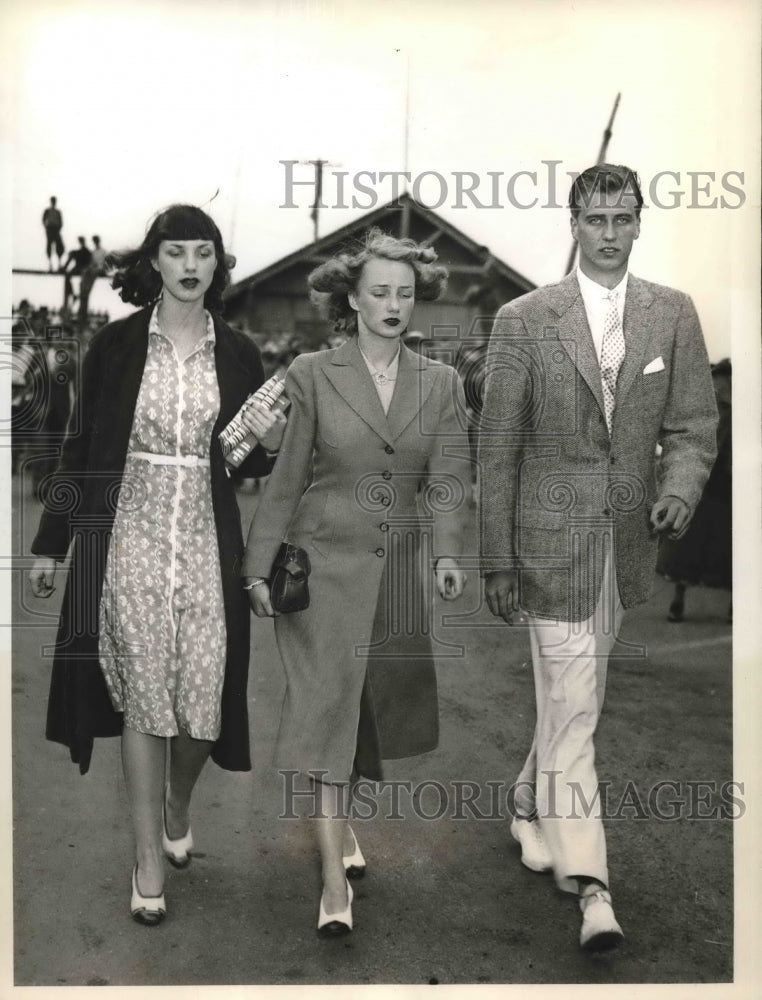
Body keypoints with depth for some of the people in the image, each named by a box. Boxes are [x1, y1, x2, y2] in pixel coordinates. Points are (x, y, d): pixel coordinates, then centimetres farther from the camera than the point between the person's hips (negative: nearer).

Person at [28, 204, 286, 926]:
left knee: (203, 690, 2)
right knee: (141, 692, -1)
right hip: (129, 534, -2)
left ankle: (177, 806, 33)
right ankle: (148, 860, 10)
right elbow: (80, 444, 5)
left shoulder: (237, 354, 7)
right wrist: (50, 542, 5)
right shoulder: (115, 345, 2)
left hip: (207, 540, 2)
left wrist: (270, 445, -8)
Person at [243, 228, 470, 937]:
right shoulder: (311, 374, -3)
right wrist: (259, 566, -4)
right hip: (324, 560, -3)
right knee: (327, 701, -10)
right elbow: (284, 478, -2)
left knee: (379, 701, 12)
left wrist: (447, 553, -16)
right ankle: (334, 876, -6)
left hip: (399, 567, 4)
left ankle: (339, 821, 37)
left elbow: (447, 479, -1)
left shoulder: (440, 384, 5)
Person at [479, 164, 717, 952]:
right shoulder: (523, 321, -4)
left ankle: (531, 804, 42)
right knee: (571, 707, -5)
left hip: (628, 541, 4)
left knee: (575, 695, 17)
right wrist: (496, 560, -5)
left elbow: (693, 426, 5)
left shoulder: (673, 315, 4)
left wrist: (680, 489, -17)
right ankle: (589, 886, 1)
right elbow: (496, 450, -3)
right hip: (552, 540, -3)